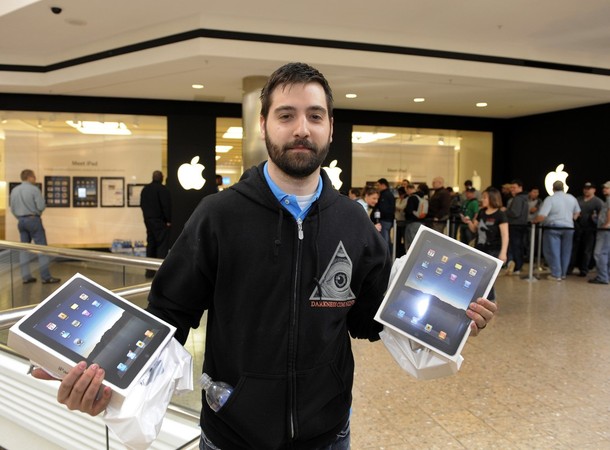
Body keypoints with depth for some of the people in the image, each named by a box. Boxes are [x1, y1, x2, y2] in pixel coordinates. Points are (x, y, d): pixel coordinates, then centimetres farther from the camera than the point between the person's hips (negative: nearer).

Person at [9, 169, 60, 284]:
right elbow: (41, 206, -16)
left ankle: (26, 276, 11)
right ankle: (46, 277, -6)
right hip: (33, 220, -7)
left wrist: (20, 218, 19)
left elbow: (12, 209, 12)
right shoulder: (34, 189, -12)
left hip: (21, 221, 7)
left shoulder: (14, 190, 8)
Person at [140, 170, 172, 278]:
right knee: (162, 245, -6)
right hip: (160, 221, -8)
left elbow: (142, 205, 18)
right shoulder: (162, 189, -13)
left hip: (148, 220, 8)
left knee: (151, 244, 12)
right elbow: (166, 206, -17)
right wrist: (168, 220, -10)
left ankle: (150, 270, 15)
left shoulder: (145, 189, 12)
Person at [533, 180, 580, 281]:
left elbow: (541, 216, -19)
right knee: (565, 252, 13)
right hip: (569, 227, 5)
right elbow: (577, 212, 17)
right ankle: (563, 274, 22)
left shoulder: (550, 199, -12)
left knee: (553, 251, 3)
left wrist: (534, 221, -2)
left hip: (553, 227, -5)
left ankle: (556, 274, 4)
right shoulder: (571, 198, 6)